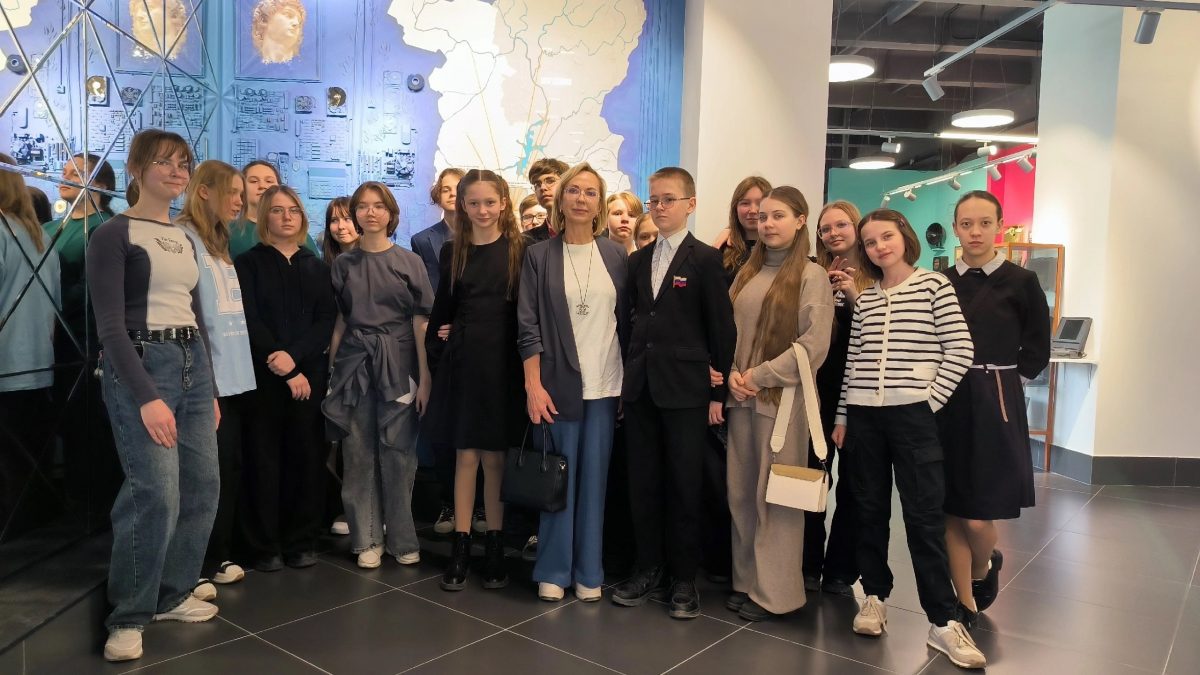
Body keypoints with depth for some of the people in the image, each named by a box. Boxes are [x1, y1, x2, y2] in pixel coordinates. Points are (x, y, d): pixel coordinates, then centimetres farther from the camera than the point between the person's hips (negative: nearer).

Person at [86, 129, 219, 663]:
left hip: (193, 363, 7)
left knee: (203, 486, 7)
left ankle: (172, 594, 24)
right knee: (156, 494, -11)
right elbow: (111, 326, -12)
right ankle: (128, 616, 7)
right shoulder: (113, 234, -5)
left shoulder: (184, 238, 16)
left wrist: (210, 389, 17)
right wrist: (146, 397, -20)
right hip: (141, 365, -7)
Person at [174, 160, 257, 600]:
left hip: (236, 373, 8)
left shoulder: (220, 241, 19)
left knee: (230, 468, 11)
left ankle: (217, 558, 23)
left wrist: (246, 365, 14)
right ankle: (193, 570, 9)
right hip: (206, 377, -8)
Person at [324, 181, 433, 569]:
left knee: (398, 454, 1)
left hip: (397, 365, -2)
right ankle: (367, 539, 15)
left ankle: (402, 538, 13)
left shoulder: (409, 262, 2)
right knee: (359, 454, 5)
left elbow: (421, 321, -1)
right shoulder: (343, 264, 9)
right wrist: (329, 368, 2)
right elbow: (338, 321, 10)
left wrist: (424, 378, -6)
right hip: (354, 363, 2)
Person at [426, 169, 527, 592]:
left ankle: (494, 547, 18)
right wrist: (436, 357, 4)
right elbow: (442, 311, 12)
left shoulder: (520, 249, -1)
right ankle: (460, 546, 16)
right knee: (466, 456, 7)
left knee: (495, 458, 6)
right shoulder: (453, 251, 8)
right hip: (462, 360, 2)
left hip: (503, 361, -2)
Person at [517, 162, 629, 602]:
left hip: (604, 384, 2)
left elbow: (626, 321, 9)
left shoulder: (615, 256, 7)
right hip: (557, 383, -2)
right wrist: (533, 386, -10)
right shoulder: (539, 255, 1)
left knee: (594, 478, 9)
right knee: (558, 477, 5)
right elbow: (528, 325, -3)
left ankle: (588, 571, 22)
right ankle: (553, 571, 19)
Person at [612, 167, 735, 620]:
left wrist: (718, 391, -6)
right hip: (640, 387, 5)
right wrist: (626, 376, 6)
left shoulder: (705, 259, -3)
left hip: (685, 388, -5)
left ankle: (684, 578, 17)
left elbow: (721, 329, -4)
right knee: (643, 482, 9)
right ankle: (649, 568, 24)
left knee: (684, 484, 3)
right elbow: (632, 319, 13)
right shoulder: (638, 260, 12)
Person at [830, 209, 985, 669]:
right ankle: (875, 596, 25)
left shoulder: (934, 285, 0)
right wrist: (842, 416, 8)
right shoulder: (864, 299, 11)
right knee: (870, 509, 10)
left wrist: (930, 402, -9)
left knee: (925, 515, -2)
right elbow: (852, 362, 11)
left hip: (914, 415, -4)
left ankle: (942, 621, 6)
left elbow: (960, 351, -5)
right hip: (863, 415, 4)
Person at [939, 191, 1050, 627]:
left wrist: (996, 379, 0)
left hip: (996, 407, -3)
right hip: (947, 405, 3)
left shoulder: (1021, 283, -2)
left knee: (979, 518, -3)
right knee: (952, 514, 7)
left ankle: (985, 567, 31)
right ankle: (965, 604, 22)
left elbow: (1036, 355, 4)